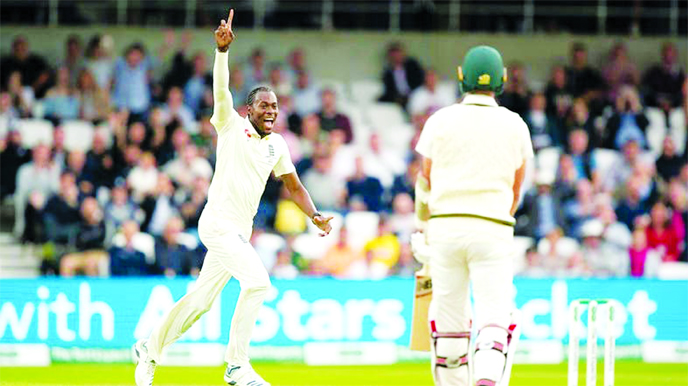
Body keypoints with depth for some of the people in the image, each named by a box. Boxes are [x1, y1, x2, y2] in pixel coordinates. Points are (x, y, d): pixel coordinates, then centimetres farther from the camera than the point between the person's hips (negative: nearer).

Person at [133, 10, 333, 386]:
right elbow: (221, 90, -17)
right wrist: (223, 49, -32)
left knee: (200, 299, 14)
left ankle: (150, 349, 31)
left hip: (240, 229, 7)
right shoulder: (231, 126, -3)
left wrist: (314, 215, 4)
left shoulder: (276, 144, 14)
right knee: (257, 281, -22)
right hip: (218, 222, -7)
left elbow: (293, 185, 20)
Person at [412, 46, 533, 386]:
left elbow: (425, 183, 7)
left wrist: (421, 229, 21)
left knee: (449, 319, 10)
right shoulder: (514, 125, 5)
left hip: (445, 226, 1)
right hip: (493, 229, -1)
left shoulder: (440, 121, 2)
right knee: (494, 317, -8)